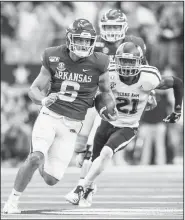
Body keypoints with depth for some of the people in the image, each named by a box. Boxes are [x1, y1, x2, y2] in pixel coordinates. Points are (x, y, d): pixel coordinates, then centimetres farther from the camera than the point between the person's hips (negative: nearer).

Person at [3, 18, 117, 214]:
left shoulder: (97, 63, -5)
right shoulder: (54, 58, -4)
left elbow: (106, 90, 14)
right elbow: (34, 89, 0)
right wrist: (43, 100, -20)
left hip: (71, 124, 1)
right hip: (49, 116, -1)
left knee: (51, 179, -3)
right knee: (35, 158, -28)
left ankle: (42, 163, 34)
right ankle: (12, 200, -10)